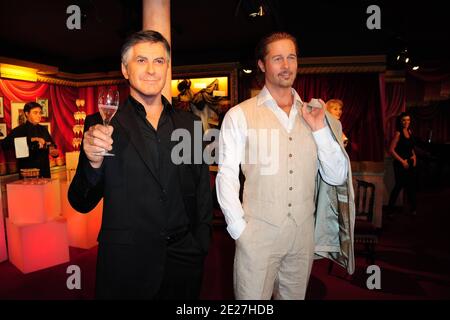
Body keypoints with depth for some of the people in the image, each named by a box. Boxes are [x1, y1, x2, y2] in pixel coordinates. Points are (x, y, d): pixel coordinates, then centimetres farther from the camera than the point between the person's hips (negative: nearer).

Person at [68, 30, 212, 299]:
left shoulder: (190, 124, 1)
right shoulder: (103, 124, -6)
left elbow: (203, 191, 8)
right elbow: (82, 204, -5)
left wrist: (201, 246, 4)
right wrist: (94, 163, -23)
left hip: (184, 258, 3)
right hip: (126, 261, -2)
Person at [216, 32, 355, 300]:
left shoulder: (312, 114, 6)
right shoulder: (240, 115, -7)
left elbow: (337, 177, 3)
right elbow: (227, 177, -6)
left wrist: (319, 128, -7)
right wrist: (239, 229, -9)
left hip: (304, 234, 4)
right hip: (258, 234, -4)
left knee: (295, 295, 21)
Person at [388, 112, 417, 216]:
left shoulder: (409, 131, 8)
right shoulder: (398, 133, -13)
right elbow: (391, 150, -16)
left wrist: (414, 156, 4)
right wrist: (402, 161, -15)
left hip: (410, 163, 7)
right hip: (400, 164, -7)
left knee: (411, 185, 11)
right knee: (399, 186, -2)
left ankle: (413, 208, 26)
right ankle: (390, 210, 10)